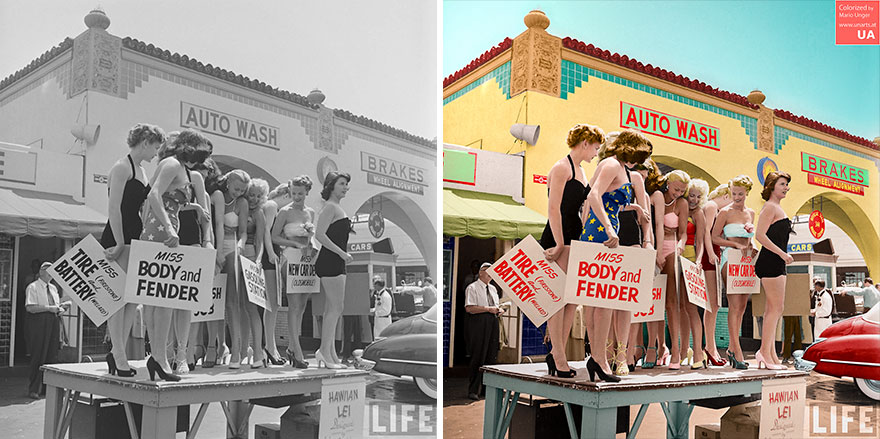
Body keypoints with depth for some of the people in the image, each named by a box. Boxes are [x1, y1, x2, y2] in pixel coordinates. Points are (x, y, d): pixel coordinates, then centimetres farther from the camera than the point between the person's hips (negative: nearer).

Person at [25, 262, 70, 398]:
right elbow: (30, 307, -14)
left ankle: (47, 387, 15)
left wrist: (60, 308, 4)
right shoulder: (33, 287, -3)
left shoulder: (53, 288, 19)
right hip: (39, 323, -7)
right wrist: (49, 308, -17)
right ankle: (34, 389, 3)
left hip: (54, 323, 7)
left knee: (51, 355, 7)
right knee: (38, 356, -5)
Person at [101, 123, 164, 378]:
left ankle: (117, 351, 15)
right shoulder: (122, 167, -9)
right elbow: (114, 208, -16)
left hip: (135, 238, 9)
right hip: (118, 237, -9)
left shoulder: (141, 170, 19)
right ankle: (118, 357, -3)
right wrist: (120, 244, -19)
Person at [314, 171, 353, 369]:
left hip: (335, 263, 10)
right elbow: (320, 235, -21)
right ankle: (325, 351, -4)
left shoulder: (336, 208, 19)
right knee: (336, 308, -9)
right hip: (330, 262, -10)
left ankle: (329, 354, 15)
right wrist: (342, 253, -19)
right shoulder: (330, 207, -10)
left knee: (332, 309, 11)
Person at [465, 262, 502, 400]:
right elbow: (469, 308, -14)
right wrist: (488, 309, -17)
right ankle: (473, 390, 0)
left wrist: (498, 310, 5)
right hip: (479, 323, -7)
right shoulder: (472, 288, -4)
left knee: (491, 356, 9)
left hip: (492, 323, 7)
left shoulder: (493, 288, 21)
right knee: (478, 356, -7)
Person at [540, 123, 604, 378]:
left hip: (576, 239, 9)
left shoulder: (581, 171, 20)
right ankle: (558, 357, -5)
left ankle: (557, 352, 12)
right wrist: (560, 245, -19)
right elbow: (554, 208, -15)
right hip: (558, 238, -9)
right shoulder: (562, 167, -8)